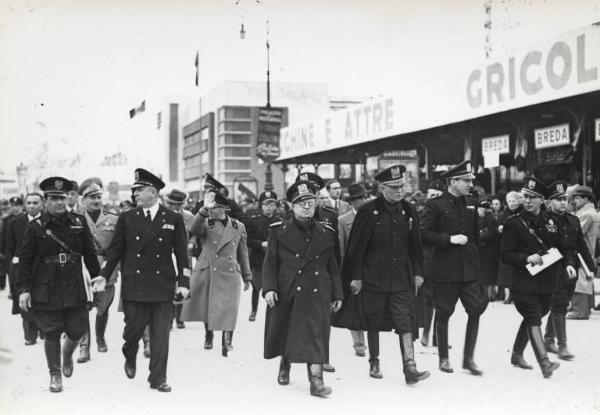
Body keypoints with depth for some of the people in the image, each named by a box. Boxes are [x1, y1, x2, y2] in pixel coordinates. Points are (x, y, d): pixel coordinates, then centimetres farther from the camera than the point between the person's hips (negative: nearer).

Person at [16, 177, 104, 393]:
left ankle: (67, 354, 36)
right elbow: (25, 260, -1)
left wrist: (97, 275, 9)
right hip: (46, 290, -2)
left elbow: (89, 252, 12)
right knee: (51, 334, 3)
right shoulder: (36, 227, -2)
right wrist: (23, 289, -4)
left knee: (77, 329, 2)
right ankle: (55, 374, 21)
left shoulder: (79, 223, 4)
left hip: (74, 288, 2)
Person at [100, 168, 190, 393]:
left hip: (163, 286, 0)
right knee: (134, 328, 4)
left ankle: (158, 378, 12)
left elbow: (181, 253, 4)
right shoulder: (127, 218, 5)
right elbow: (115, 249, 8)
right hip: (133, 286, 0)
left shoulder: (173, 219, 3)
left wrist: (183, 282, -2)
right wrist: (104, 276, 0)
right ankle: (130, 359, 36)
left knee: (160, 335, 2)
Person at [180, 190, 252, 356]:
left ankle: (226, 343, 7)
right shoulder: (205, 224, 1)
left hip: (230, 274, 0)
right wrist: (204, 209, -37)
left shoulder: (238, 227, 7)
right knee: (205, 308, 7)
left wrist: (247, 277, 16)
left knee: (228, 311, -4)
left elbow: (243, 254, 15)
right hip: (206, 274, 0)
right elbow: (195, 229, -24)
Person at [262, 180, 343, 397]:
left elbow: (333, 266, 11)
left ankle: (316, 380, -10)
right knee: (284, 332, 14)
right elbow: (270, 262, -1)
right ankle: (284, 365, 41)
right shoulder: (279, 231, 2)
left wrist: (337, 294, 8)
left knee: (316, 335, -9)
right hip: (286, 294, 0)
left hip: (317, 295, 0)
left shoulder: (326, 233, 7)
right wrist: (269, 287, -12)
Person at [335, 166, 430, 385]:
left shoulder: (409, 211, 6)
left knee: (406, 321, -5)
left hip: (402, 277, 3)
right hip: (373, 276, -3)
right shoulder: (368, 211, -7)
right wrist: (355, 276, -8)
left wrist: (417, 272, 10)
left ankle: (410, 368, -7)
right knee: (373, 322, 9)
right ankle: (374, 363, 24)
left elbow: (415, 244, 14)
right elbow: (356, 246, -6)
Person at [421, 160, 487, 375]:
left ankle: (469, 358, 7)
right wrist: (449, 239, -18)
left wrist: (477, 261, 15)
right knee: (443, 313, 5)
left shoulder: (470, 205, 12)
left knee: (476, 309, -4)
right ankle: (443, 358, 18)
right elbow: (425, 234, -10)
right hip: (445, 269, -4)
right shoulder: (435, 205, -5)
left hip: (469, 269, 5)